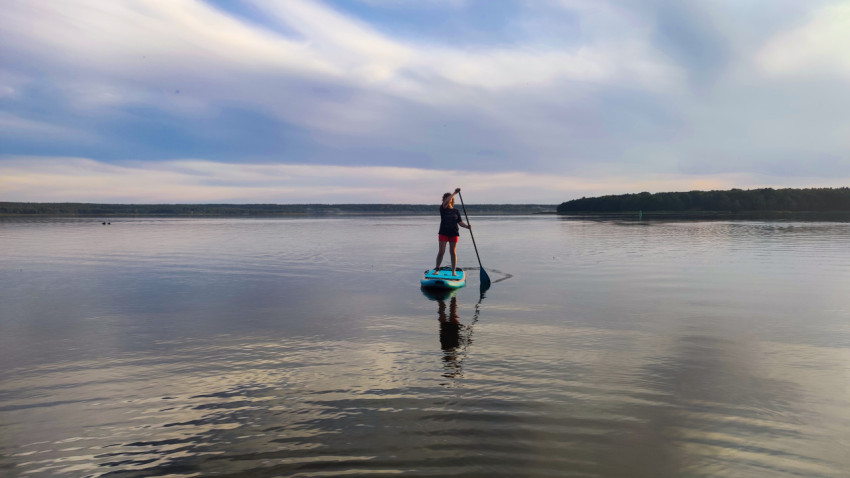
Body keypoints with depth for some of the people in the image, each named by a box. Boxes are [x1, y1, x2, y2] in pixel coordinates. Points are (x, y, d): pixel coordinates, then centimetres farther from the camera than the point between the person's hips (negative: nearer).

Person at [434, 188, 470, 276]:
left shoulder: (456, 211, 8)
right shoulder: (442, 208, 1)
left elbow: (460, 222, 5)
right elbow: (446, 202, -19)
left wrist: (467, 226, -15)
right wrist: (454, 193, -18)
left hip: (454, 233, 2)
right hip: (443, 233, -2)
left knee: (453, 252, 1)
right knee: (441, 251, -5)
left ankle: (453, 271, 6)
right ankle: (437, 268, 8)